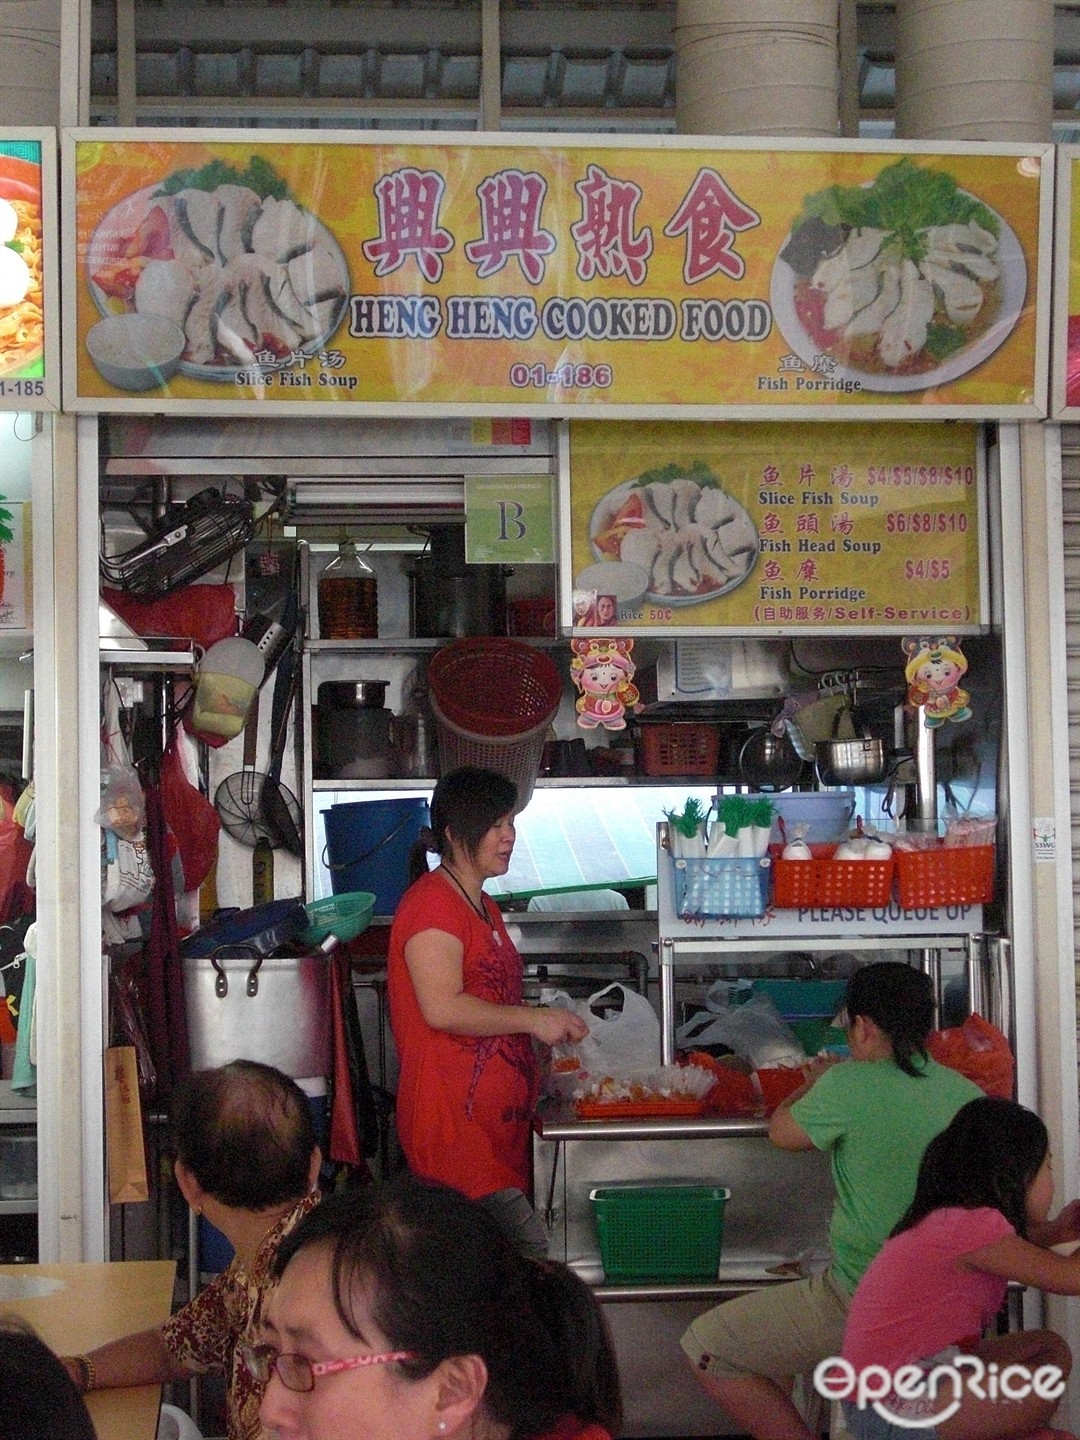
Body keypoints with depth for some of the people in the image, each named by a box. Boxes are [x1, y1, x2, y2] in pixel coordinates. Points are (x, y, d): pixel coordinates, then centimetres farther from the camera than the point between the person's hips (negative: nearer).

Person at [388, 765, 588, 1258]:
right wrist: (532, 1019, -13)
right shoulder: (433, 903, -11)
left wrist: (551, 1023, 17)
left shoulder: (482, 906, 21)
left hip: (499, 1117, 10)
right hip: (453, 1120, -10)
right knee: (531, 1247, -19)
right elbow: (442, 1008, -20)